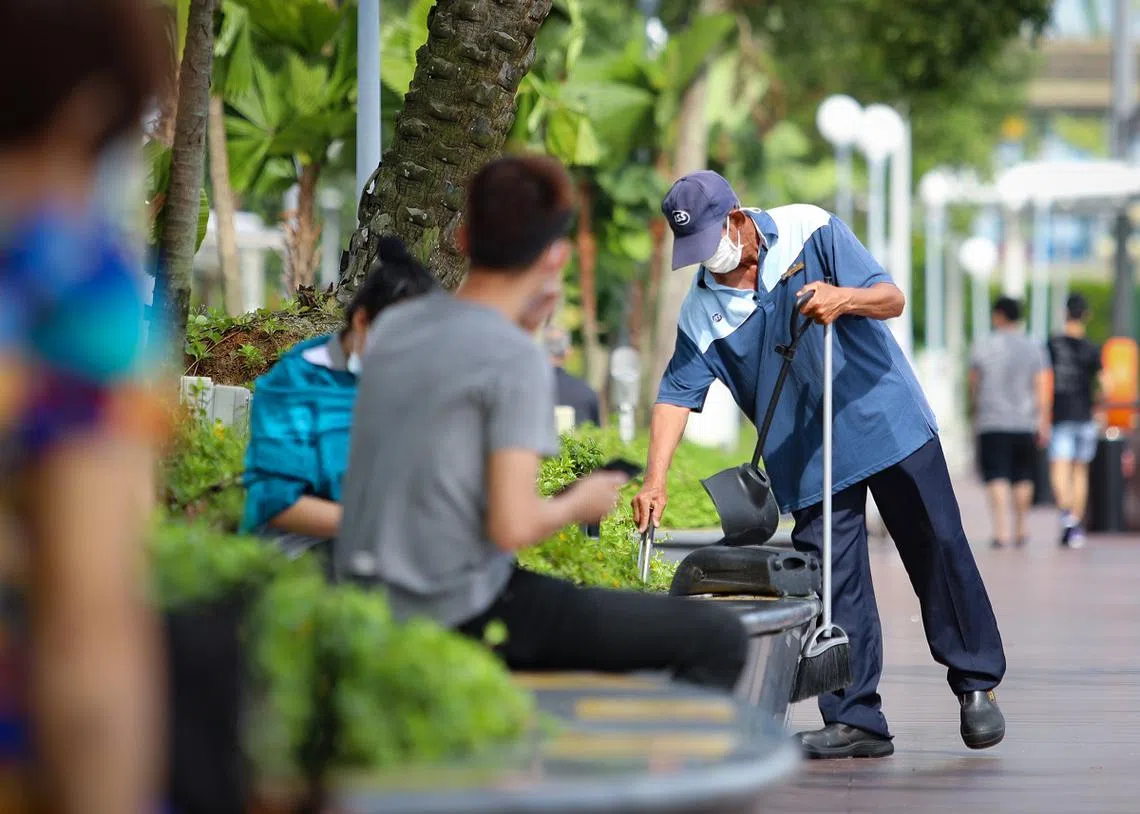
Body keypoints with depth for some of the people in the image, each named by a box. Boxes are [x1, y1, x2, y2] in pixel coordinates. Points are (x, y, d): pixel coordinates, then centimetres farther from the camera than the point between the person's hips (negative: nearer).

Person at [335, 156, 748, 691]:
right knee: (718, 638, -4)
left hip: (373, 609, 9)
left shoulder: (393, 326, 6)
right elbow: (512, 527, -22)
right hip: (463, 616, -8)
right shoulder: (519, 362, -16)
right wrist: (579, 504, -2)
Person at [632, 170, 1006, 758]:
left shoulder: (810, 231, -8)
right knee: (832, 582, -4)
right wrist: (655, 479, -17)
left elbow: (891, 299, -9)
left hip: (886, 418, -2)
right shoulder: (702, 309, -1)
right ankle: (855, 721, -1)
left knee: (938, 550, 0)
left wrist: (845, 298, -32)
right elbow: (676, 394, -5)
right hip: (807, 456, 2)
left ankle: (975, 683, 13)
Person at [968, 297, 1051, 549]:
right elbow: (1042, 389, -2)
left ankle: (1001, 530, -19)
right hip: (1025, 423, 2)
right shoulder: (1034, 348, 2)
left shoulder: (983, 347, 0)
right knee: (1023, 478, 14)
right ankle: (1020, 530, 21)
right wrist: (1044, 424, 1)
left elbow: (973, 386, 9)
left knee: (996, 477, -6)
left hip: (992, 423, -2)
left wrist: (976, 414, 25)